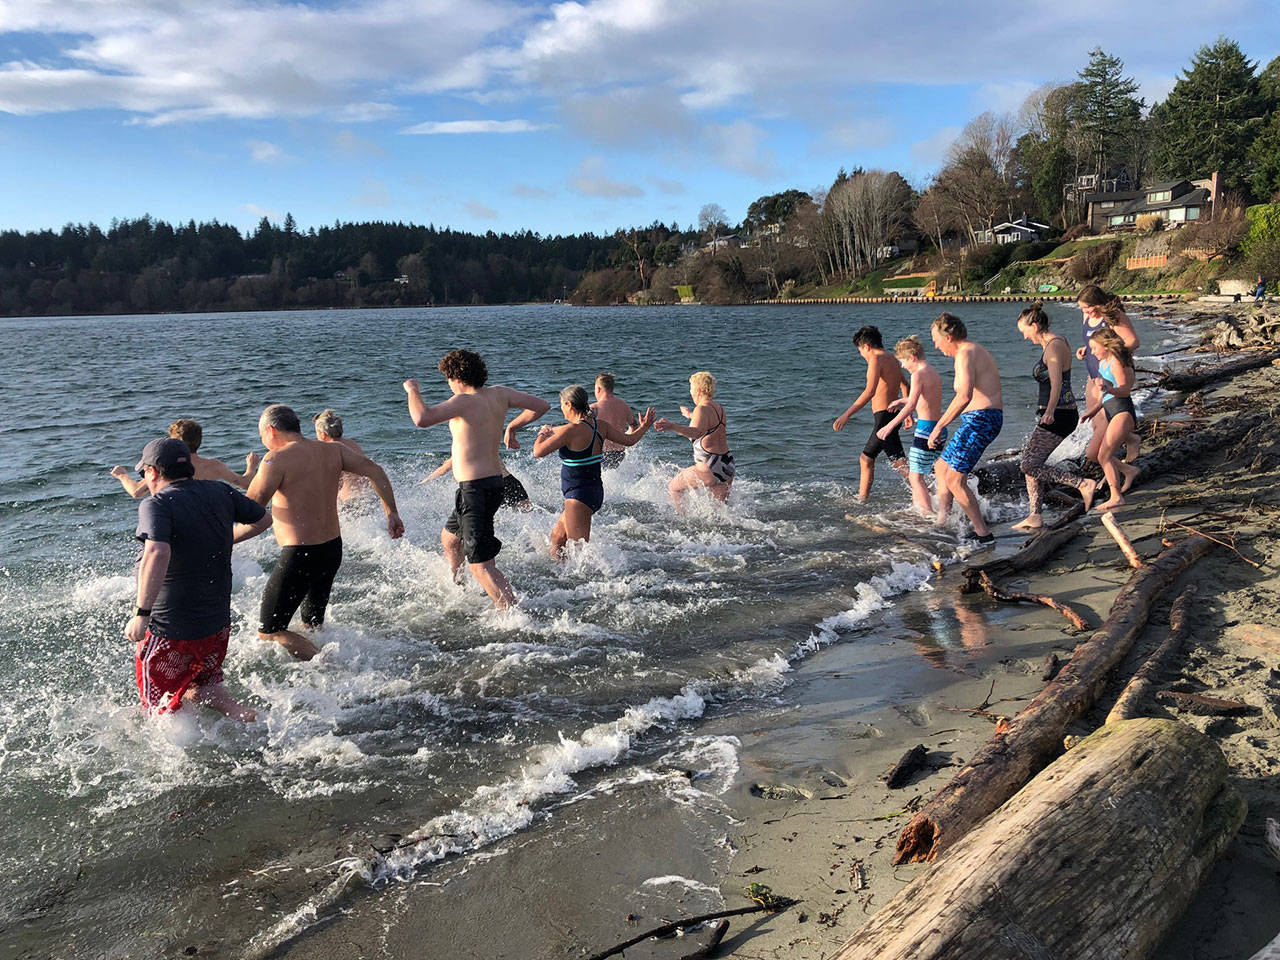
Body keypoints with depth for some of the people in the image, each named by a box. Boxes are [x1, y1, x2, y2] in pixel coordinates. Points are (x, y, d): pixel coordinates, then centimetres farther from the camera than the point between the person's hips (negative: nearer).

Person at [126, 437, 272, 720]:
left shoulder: (156, 505, -18)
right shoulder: (219, 492, 0)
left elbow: (157, 554, -35)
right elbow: (263, 519, 12)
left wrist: (142, 613, -32)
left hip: (169, 629, -6)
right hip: (218, 621, 6)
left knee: (162, 705, 15)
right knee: (198, 685, 23)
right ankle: (237, 710, 4)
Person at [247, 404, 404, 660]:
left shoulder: (277, 459, -12)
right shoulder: (333, 451, 6)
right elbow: (374, 471, 1)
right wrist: (392, 513, 3)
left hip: (299, 555, -7)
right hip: (333, 550, 7)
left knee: (268, 632, 2)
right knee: (313, 624, 26)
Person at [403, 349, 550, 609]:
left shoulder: (464, 402, -19)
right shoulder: (500, 394, 3)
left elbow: (422, 418, -33)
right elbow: (542, 405, 10)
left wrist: (412, 390, -13)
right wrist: (512, 426, 22)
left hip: (475, 488, -10)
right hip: (494, 482, 10)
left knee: (481, 566, -8)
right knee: (449, 539, 31)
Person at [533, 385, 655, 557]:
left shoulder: (571, 430, -19)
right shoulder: (600, 424, 3)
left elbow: (538, 451, -16)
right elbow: (629, 440, 13)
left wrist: (542, 433, 6)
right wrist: (644, 427, 33)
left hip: (579, 496, -9)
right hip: (596, 491, 9)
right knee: (556, 539, 19)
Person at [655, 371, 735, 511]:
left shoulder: (702, 409, -14)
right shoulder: (719, 409, 12)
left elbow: (696, 432, -34)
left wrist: (671, 426, -49)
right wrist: (690, 415, 50)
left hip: (710, 468, -8)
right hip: (728, 466, 8)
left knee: (673, 488, 8)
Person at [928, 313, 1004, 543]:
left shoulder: (965, 354, -14)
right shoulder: (977, 350, 19)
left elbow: (965, 396, -29)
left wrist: (939, 426, -28)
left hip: (980, 418, -11)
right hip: (988, 418, 11)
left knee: (954, 480, -11)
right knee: (941, 467, 19)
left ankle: (984, 534, -7)